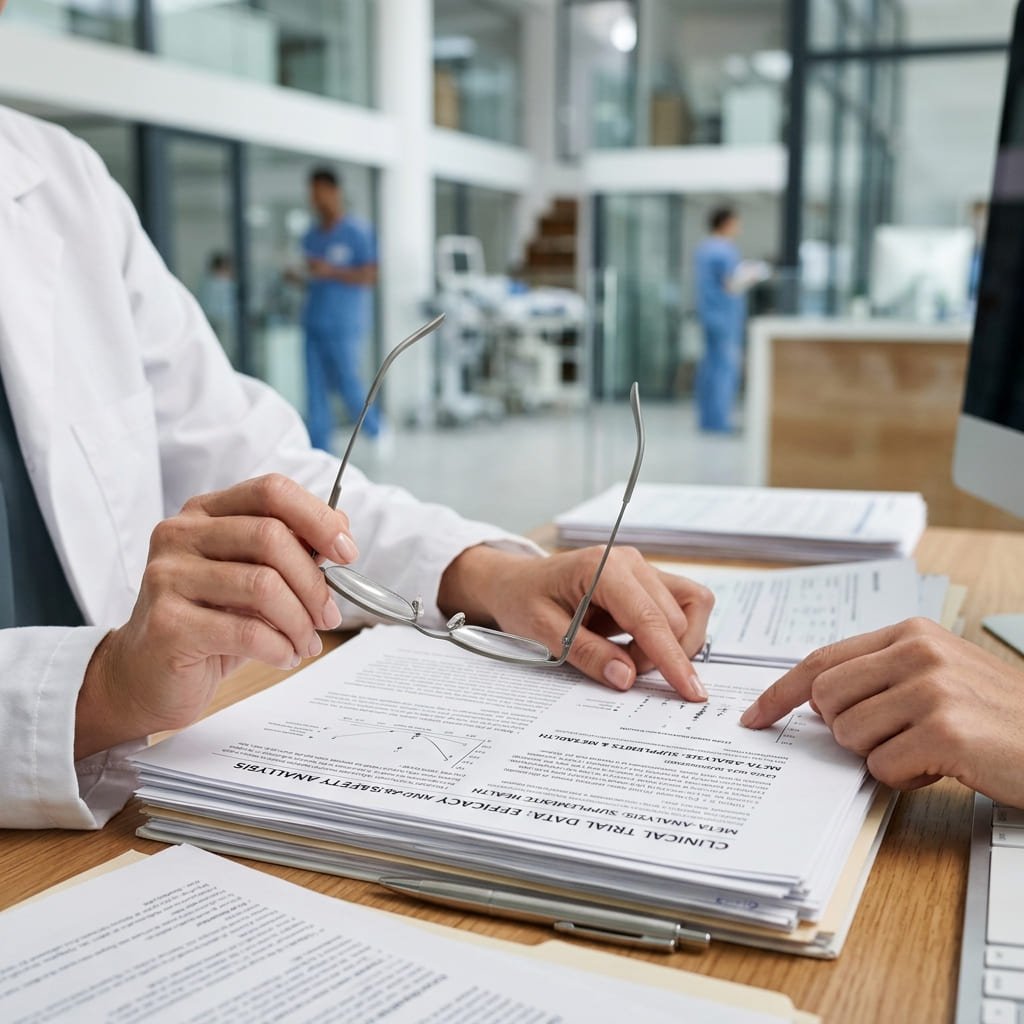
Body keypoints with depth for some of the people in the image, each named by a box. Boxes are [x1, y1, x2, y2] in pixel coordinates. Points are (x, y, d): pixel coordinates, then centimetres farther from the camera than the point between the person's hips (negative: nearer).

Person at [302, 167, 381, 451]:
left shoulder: (358, 232, -2)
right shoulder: (311, 236, 16)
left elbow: (370, 275, -7)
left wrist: (331, 271, -16)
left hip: (346, 324, -6)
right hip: (314, 322, 6)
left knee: (348, 384, -4)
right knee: (316, 389, 2)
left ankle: (379, 435, 19)